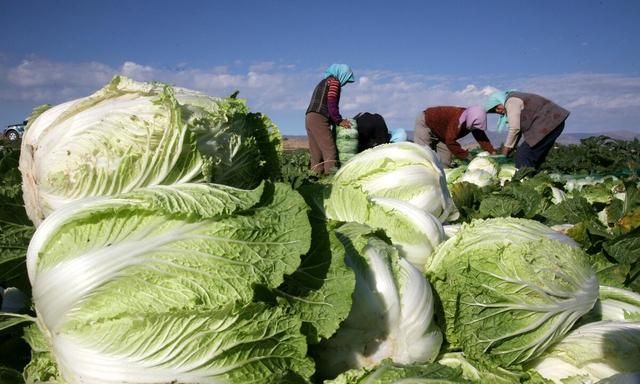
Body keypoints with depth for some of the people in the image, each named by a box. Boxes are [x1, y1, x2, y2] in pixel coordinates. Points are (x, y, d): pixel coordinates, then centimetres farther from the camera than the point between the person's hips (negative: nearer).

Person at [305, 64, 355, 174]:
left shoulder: (323, 82, 29)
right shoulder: (334, 81, 2)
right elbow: (331, 104, -10)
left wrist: (337, 120, 19)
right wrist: (339, 121, -3)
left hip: (309, 118, 9)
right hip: (319, 119, -9)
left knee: (316, 155, 5)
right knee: (330, 152, -13)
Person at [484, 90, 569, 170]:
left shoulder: (511, 101, -9)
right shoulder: (515, 100, 21)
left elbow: (515, 128, -15)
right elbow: (520, 128, 18)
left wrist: (507, 147, -4)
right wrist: (511, 147, 12)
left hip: (549, 122, -11)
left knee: (523, 155, -14)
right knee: (535, 156, 13)